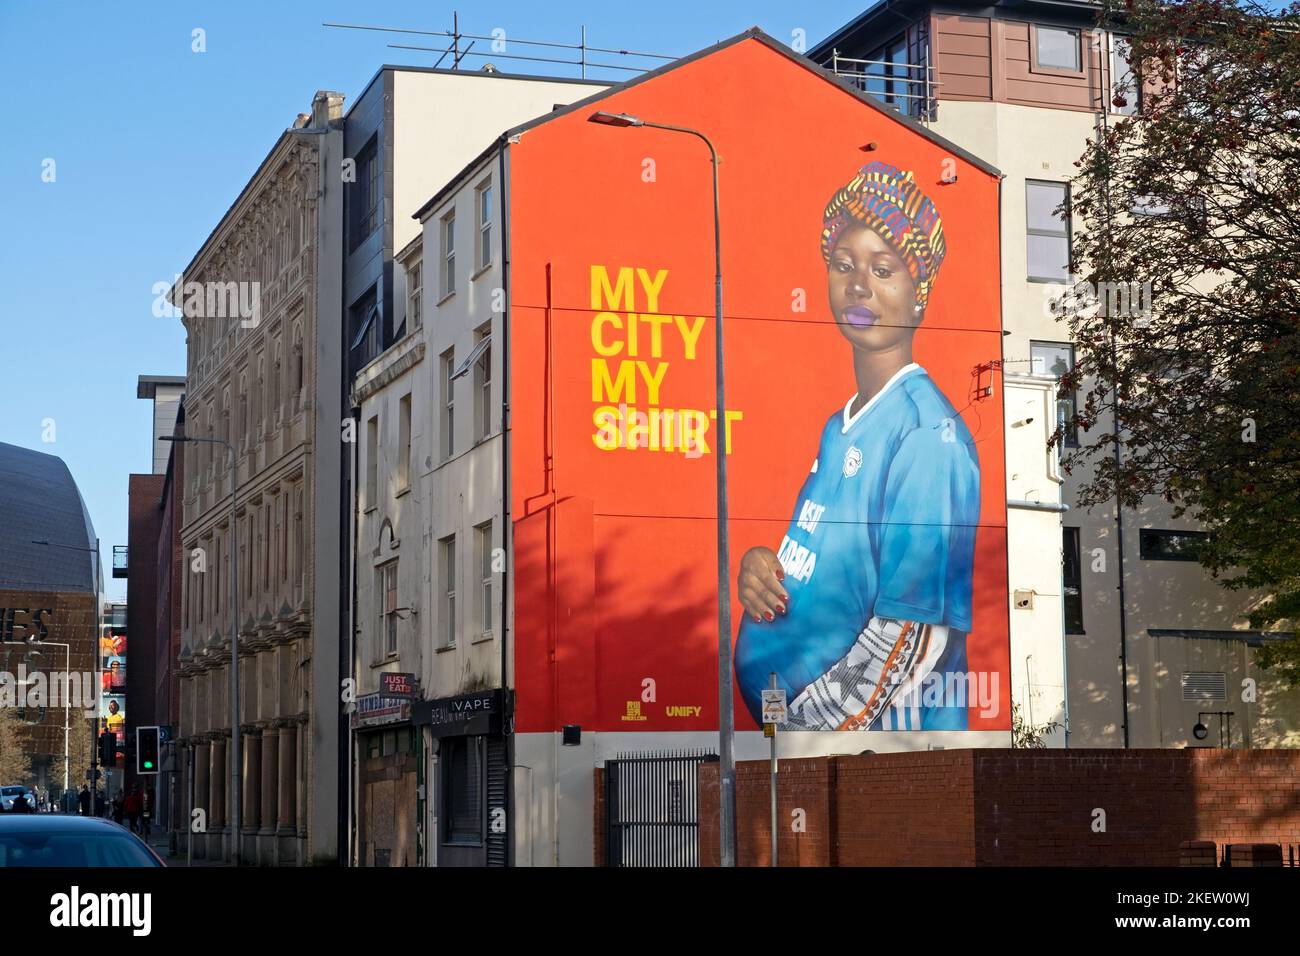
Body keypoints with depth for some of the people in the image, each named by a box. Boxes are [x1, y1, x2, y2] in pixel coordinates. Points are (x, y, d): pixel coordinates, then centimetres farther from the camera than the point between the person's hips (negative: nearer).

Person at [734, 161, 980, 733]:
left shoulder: (928, 434, -18)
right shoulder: (838, 427, 8)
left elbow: (910, 642, -22)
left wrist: (794, 730, -18)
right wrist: (760, 569, -3)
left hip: (882, 731, -8)